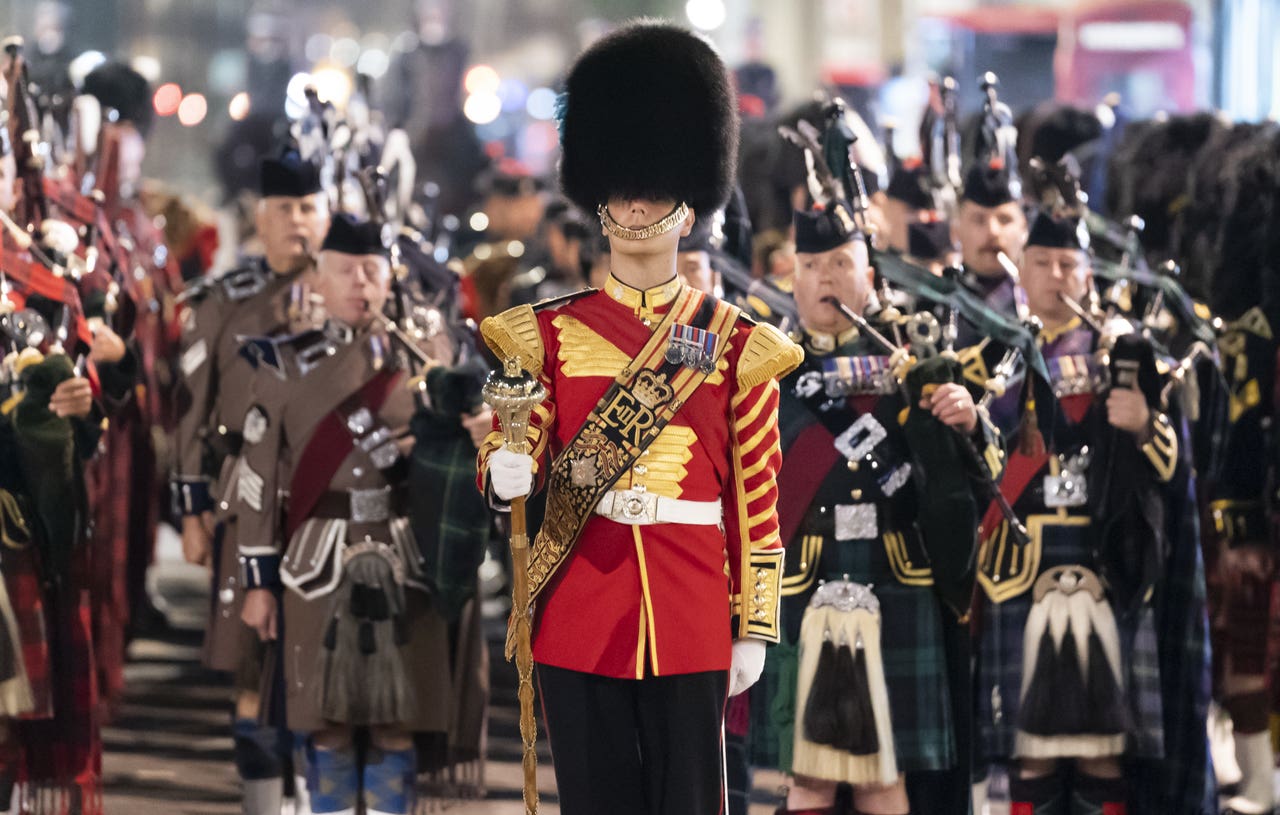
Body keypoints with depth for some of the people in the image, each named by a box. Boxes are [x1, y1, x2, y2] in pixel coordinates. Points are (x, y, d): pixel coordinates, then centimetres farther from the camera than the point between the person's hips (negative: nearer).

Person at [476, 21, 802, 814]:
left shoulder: (735, 344, 3)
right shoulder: (552, 332, 6)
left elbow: (757, 498, 4)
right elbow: (514, 444, 5)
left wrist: (754, 626, 1)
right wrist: (506, 472, -20)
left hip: (689, 613, -1)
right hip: (580, 603, 1)